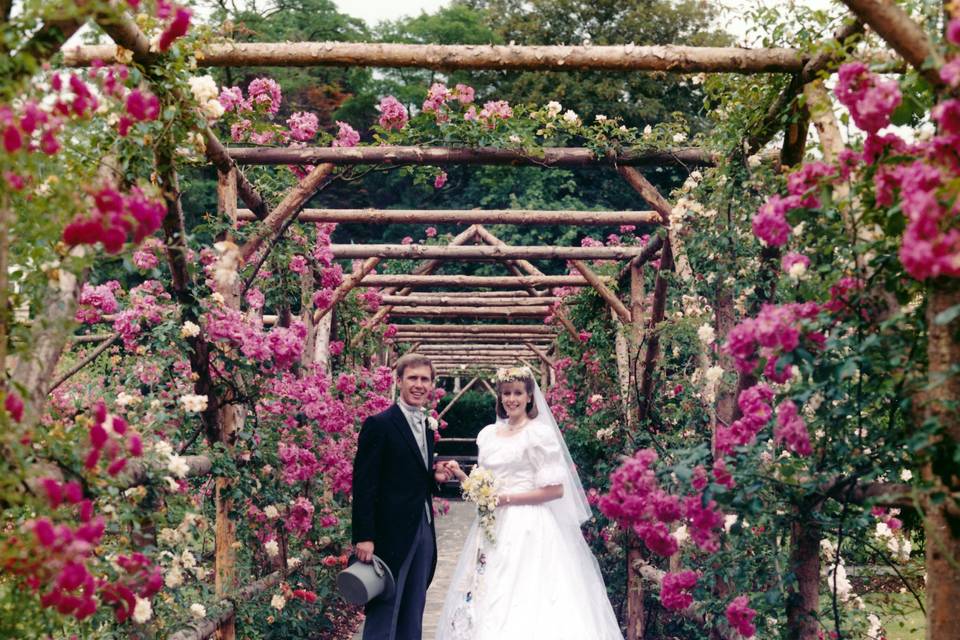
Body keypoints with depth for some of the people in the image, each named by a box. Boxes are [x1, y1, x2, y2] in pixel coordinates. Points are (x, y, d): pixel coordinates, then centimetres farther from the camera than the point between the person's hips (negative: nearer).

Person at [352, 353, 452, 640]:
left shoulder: (427, 426, 14)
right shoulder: (379, 424, -9)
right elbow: (364, 485, -13)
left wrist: (436, 476, 1)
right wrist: (364, 538, -18)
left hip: (424, 531, 8)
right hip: (392, 533, -7)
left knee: (413, 617, 12)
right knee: (384, 615, -4)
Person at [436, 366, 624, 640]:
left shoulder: (540, 434, -6)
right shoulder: (488, 434, 13)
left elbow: (556, 490, -10)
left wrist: (507, 499, -14)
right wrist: (461, 475, 1)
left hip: (527, 530, -6)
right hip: (493, 528, 6)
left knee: (526, 606, -9)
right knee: (485, 607, 5)